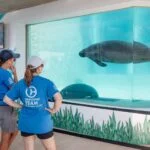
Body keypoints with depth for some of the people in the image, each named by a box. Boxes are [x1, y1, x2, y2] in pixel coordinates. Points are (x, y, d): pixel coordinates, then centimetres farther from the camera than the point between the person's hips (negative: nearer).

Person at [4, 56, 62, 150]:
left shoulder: (20, 84, 0)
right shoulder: (46, 82, -12)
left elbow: (6, 99, 0)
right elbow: (59, 98, -24)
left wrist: (21, 106, 7)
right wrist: (54, 110, -8)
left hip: (26, 122, 4)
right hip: (42, 123, -4)